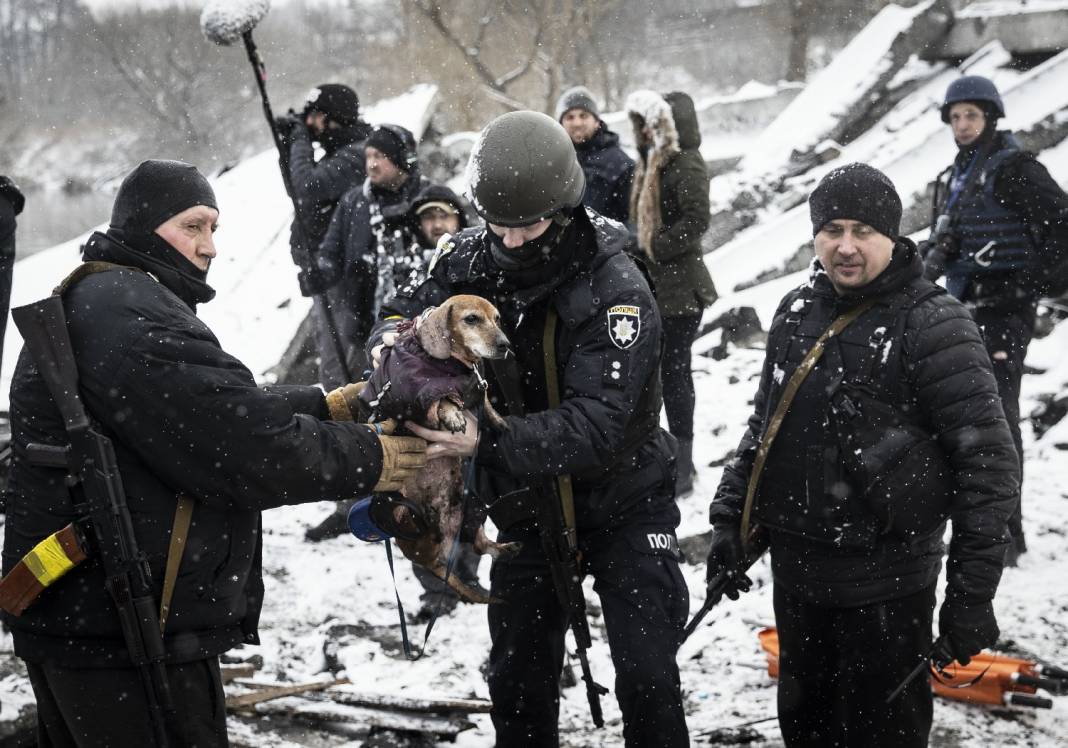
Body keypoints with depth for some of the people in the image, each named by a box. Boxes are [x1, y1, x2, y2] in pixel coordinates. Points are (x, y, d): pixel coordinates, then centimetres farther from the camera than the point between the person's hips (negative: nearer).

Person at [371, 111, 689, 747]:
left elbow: (598, 425, -36)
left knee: (647, 678, -3)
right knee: (519, 683, 13)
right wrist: (391, 339, -23)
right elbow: (408, 308, 4)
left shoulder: (616, 289, -28)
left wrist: (488, 442, -51)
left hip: (622, 501, -4)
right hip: (526, 505, 5)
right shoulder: (474, 258, -11)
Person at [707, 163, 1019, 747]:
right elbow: (762, 425, 19)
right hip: (795, 572, 6)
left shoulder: (933, 325, -14)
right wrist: (730, 519, 12)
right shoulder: (796, 311, 6)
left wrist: (971, 595, -17)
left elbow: (988, 462, -15)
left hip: (885, 584, -6)